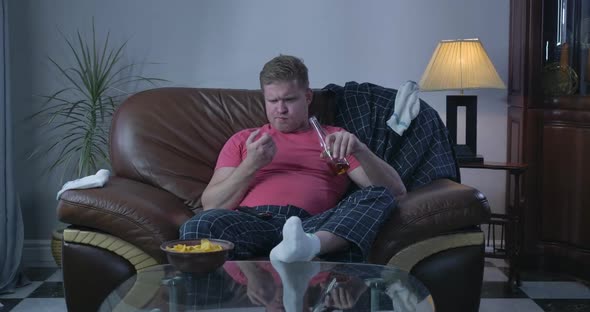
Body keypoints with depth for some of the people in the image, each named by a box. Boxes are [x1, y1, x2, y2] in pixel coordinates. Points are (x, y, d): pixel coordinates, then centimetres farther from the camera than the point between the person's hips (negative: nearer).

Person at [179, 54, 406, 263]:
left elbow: (396, 189, 13)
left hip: (315, 228, 1)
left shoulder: (334, 139, 24)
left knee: (381, 195, -26)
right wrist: (250, 165, 1)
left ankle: (309, 246, -48)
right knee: (198, 227, -32)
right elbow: (210, 205, 16)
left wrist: (360, 151, -6)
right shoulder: (242, 140, 28)